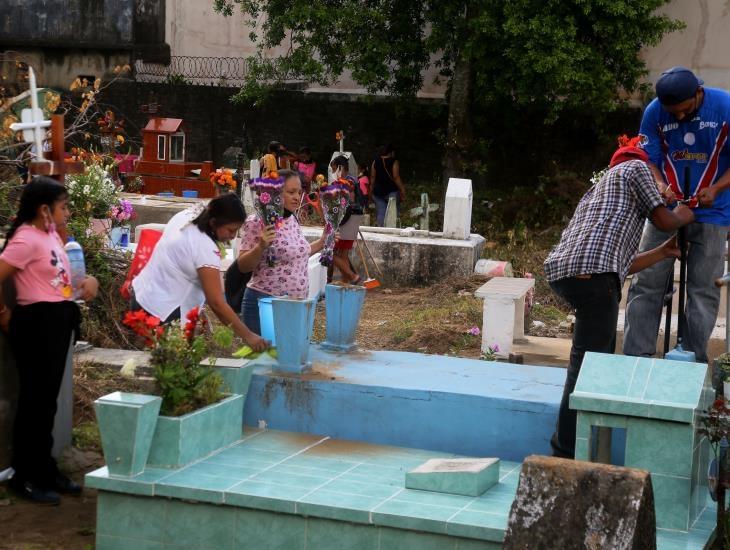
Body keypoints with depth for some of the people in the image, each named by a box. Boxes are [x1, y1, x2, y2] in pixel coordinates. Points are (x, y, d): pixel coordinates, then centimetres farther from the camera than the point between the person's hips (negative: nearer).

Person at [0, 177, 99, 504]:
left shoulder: (51, 235, 11)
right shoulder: (27, 239, -17)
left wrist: (85, 282, 5)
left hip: (57, 321, 9)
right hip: (37, 322, -9)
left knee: (47, 399, 15)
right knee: (35, 400, -2)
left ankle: (45, 470, 25)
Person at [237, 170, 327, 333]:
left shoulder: (293, 220, 10)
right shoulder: (257, 223, -12)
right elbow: (242, 266, -13)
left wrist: (322, 242, 17)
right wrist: (261, 246, -28)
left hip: (296, 304, 7)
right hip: (265, 303, -7)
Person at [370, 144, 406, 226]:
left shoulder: (375, 162, 7)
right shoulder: (394, 162, -7)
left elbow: (372, 178, 9)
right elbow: (396, 178, -12)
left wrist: (371, 193, 15)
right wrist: (403, 191, -6)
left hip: (378, 192, 4)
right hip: (392, 191, -4)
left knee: (380, 215, 4)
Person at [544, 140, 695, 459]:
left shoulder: (597, 188, 37)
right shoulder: (635, 168, 17)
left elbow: (621, 264, 35)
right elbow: (663, 220, 10)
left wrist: (663, 253, 48)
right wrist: (683, 216, 32)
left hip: (560, 270, 9)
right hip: (593, 273, -9)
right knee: (588, 361, -8)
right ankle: (566, 454, -10)